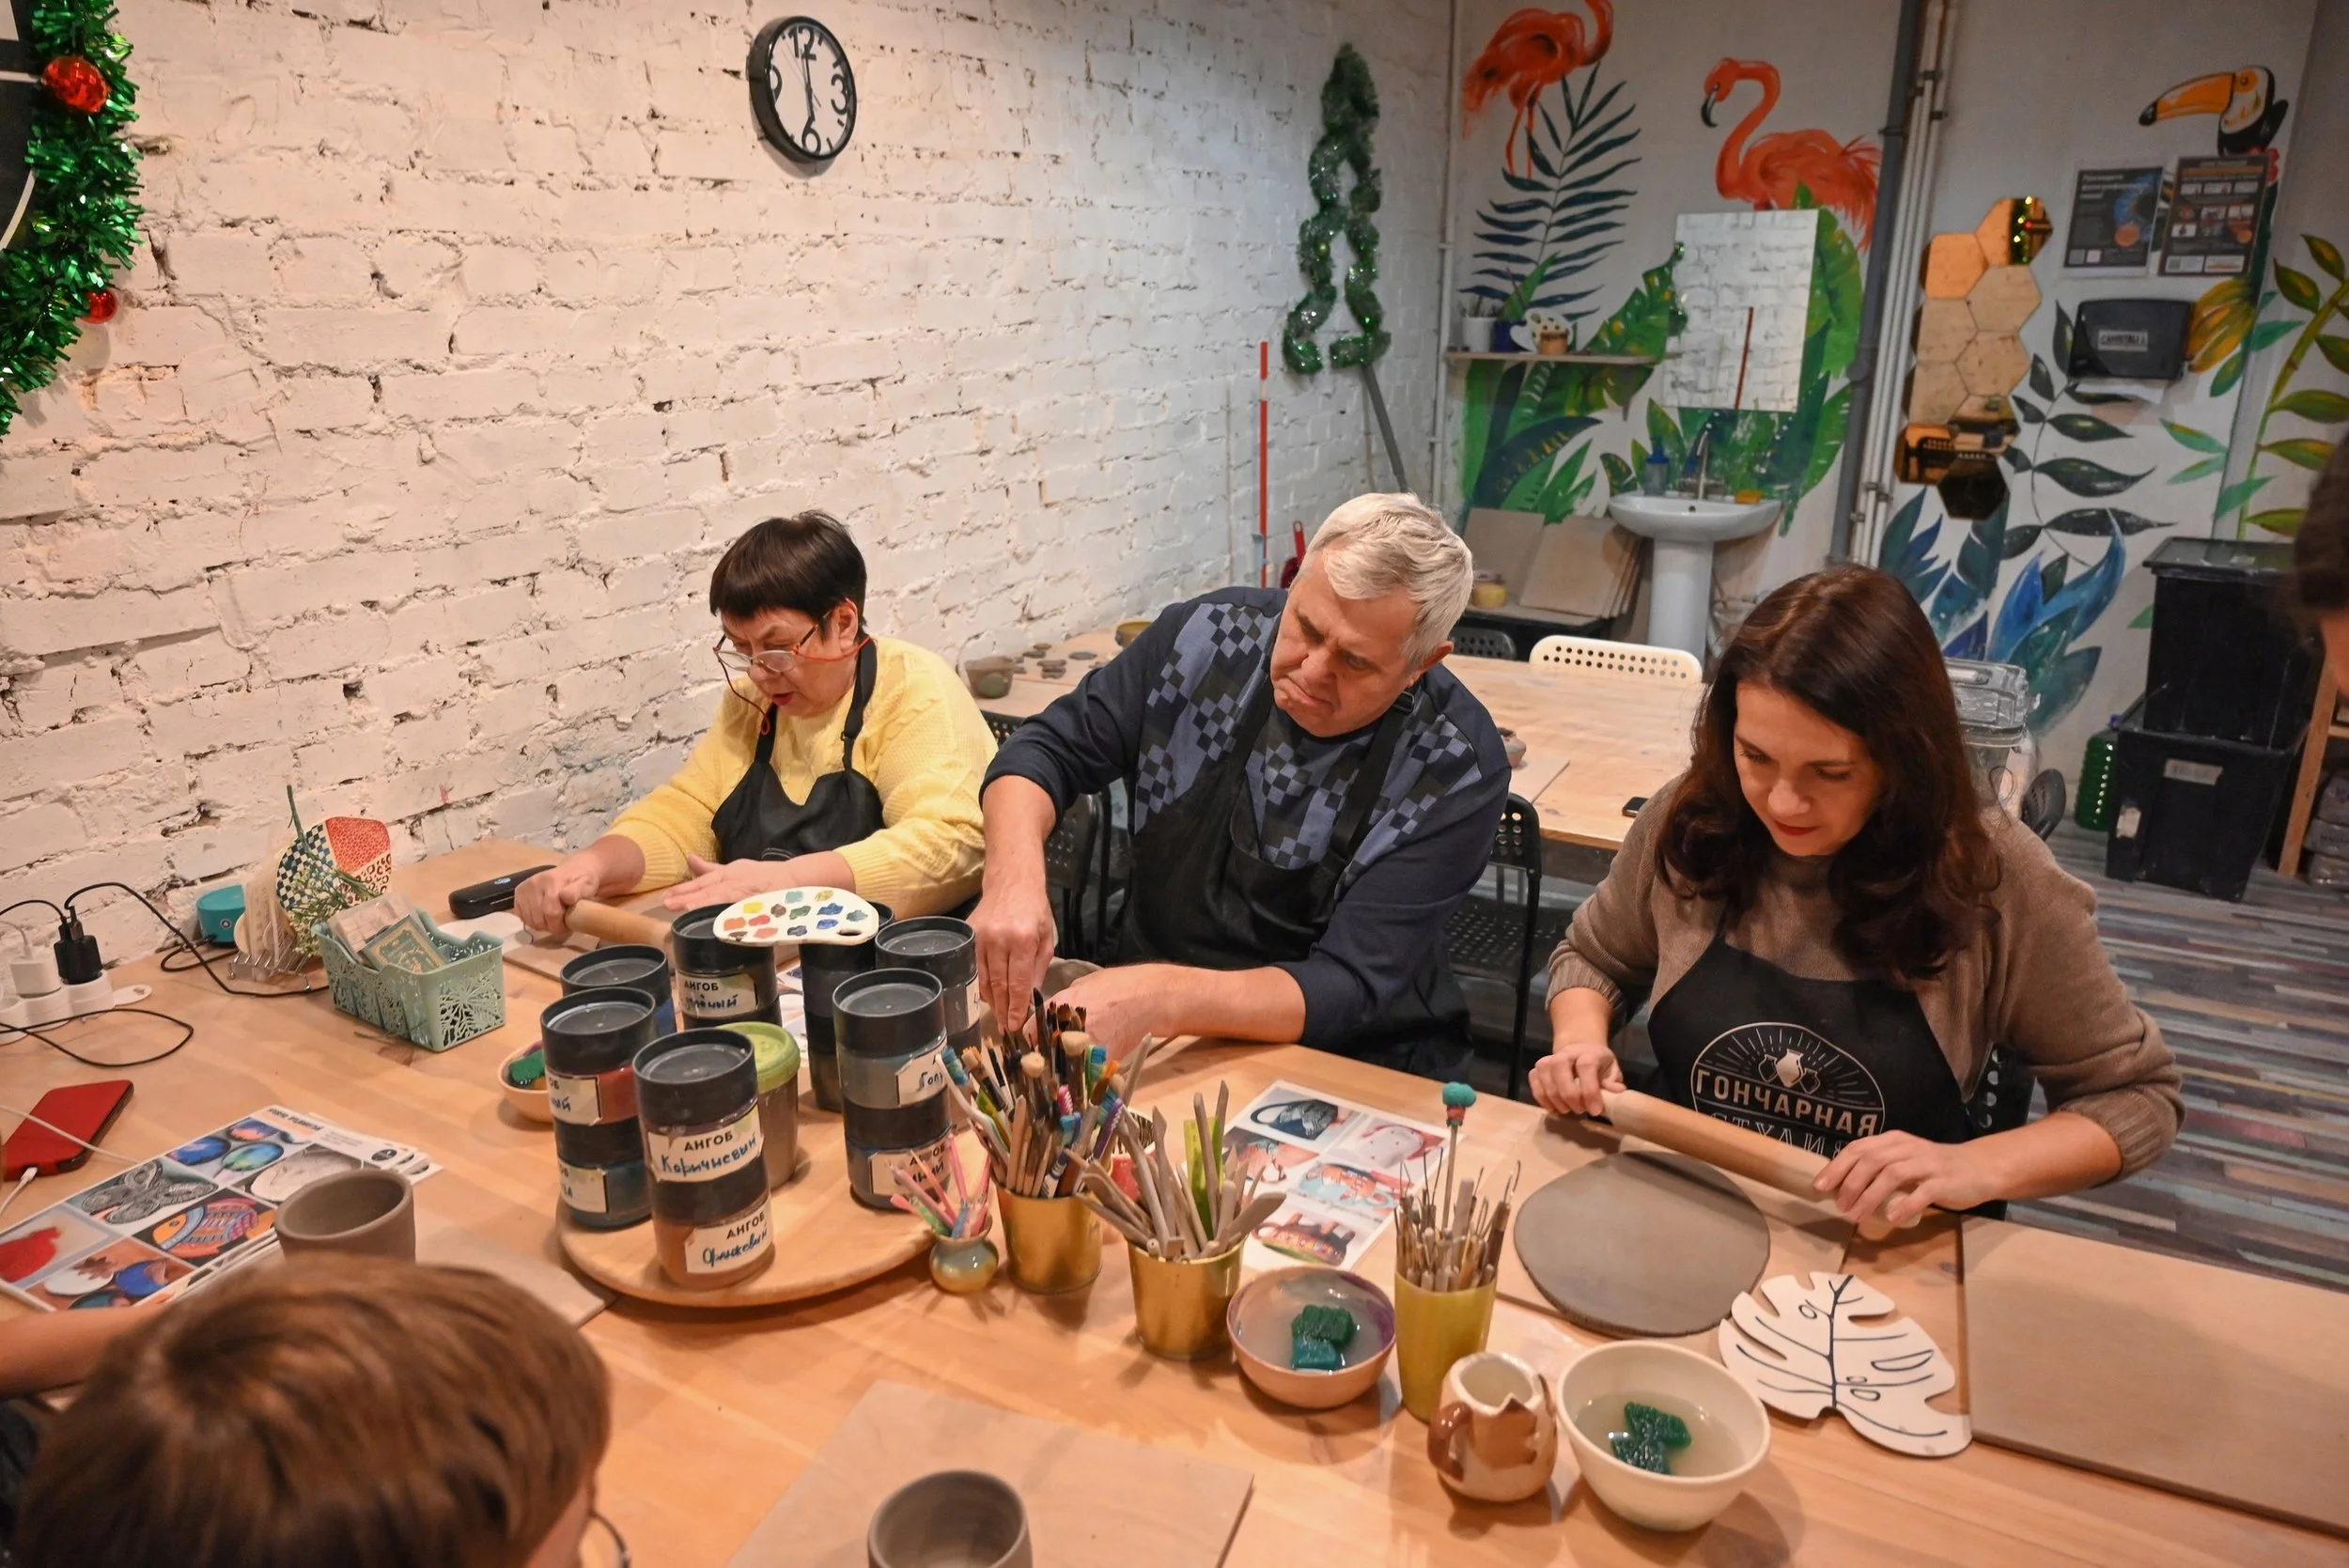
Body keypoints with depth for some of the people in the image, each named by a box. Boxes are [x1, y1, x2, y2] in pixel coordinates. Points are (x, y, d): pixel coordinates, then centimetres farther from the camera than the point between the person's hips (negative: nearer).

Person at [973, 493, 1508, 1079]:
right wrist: (1013, 877, -25)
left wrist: (1157, 998, -39)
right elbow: (1050, 750, -3)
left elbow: (1348, 991, -22)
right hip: (1151, 1052, 3)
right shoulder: (1209, 637, -10)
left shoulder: (1459, 770, -19)